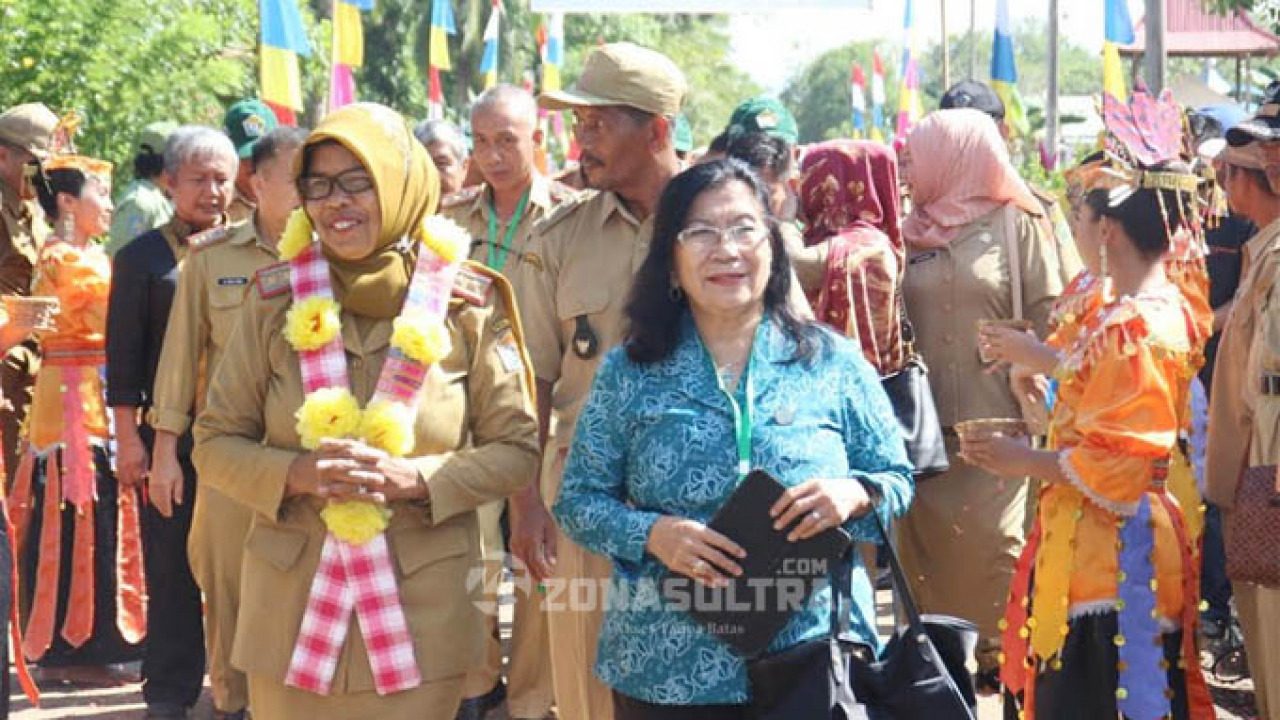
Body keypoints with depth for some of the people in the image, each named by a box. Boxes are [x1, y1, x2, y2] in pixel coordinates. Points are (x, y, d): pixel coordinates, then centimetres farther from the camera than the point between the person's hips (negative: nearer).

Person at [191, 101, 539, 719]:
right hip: (291, 606, 1)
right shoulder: (275, 301, 1)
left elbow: (516, 450, 1)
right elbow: (215, 443, 5)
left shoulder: (466, 305, -2)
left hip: (422, 614, -1)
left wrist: (415, 478, -15)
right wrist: (295, 474, -14)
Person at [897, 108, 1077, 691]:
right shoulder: (911, 232, 11)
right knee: (927, 540, 6)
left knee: (992, 542, -4)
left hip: (995, 423, -4)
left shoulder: (1017, 225, -2)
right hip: (923, 423, 4)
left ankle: (1001, 653, 9)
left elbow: (1048, 317, -4)